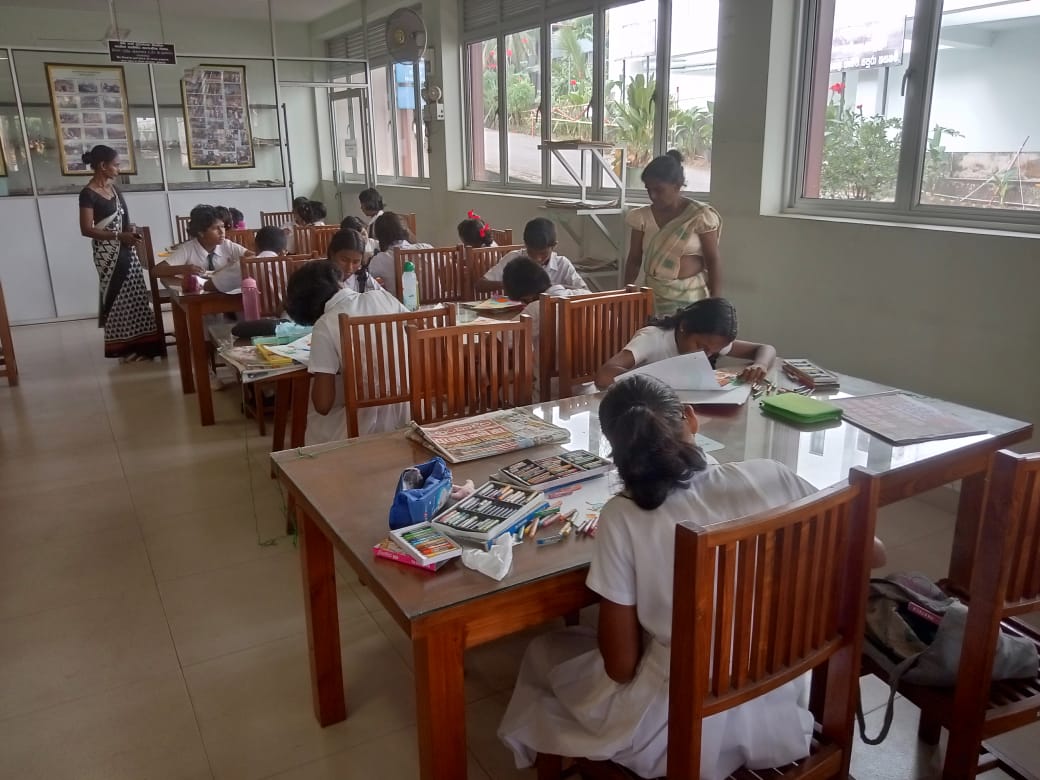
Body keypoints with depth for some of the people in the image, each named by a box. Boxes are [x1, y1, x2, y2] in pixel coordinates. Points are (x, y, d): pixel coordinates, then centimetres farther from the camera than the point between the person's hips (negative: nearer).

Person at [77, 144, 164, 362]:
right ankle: (124, 346, 7)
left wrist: (130, 229, 1)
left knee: (135, 295, 9)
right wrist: (119, 235, -21)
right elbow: (86, 230, -17)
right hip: (108, 252, -8)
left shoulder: (112, 187, 10)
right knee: (118, 297, -2)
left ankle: (137, 343, 18)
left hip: (125, 249, 8)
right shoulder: (88, 193, -14)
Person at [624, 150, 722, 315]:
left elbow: (713, 262, -7)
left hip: (690, 297, -3)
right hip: (653, 295, 3)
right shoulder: (643, 216, 1)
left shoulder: (700, 215, -8)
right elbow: (634, 260, 7)